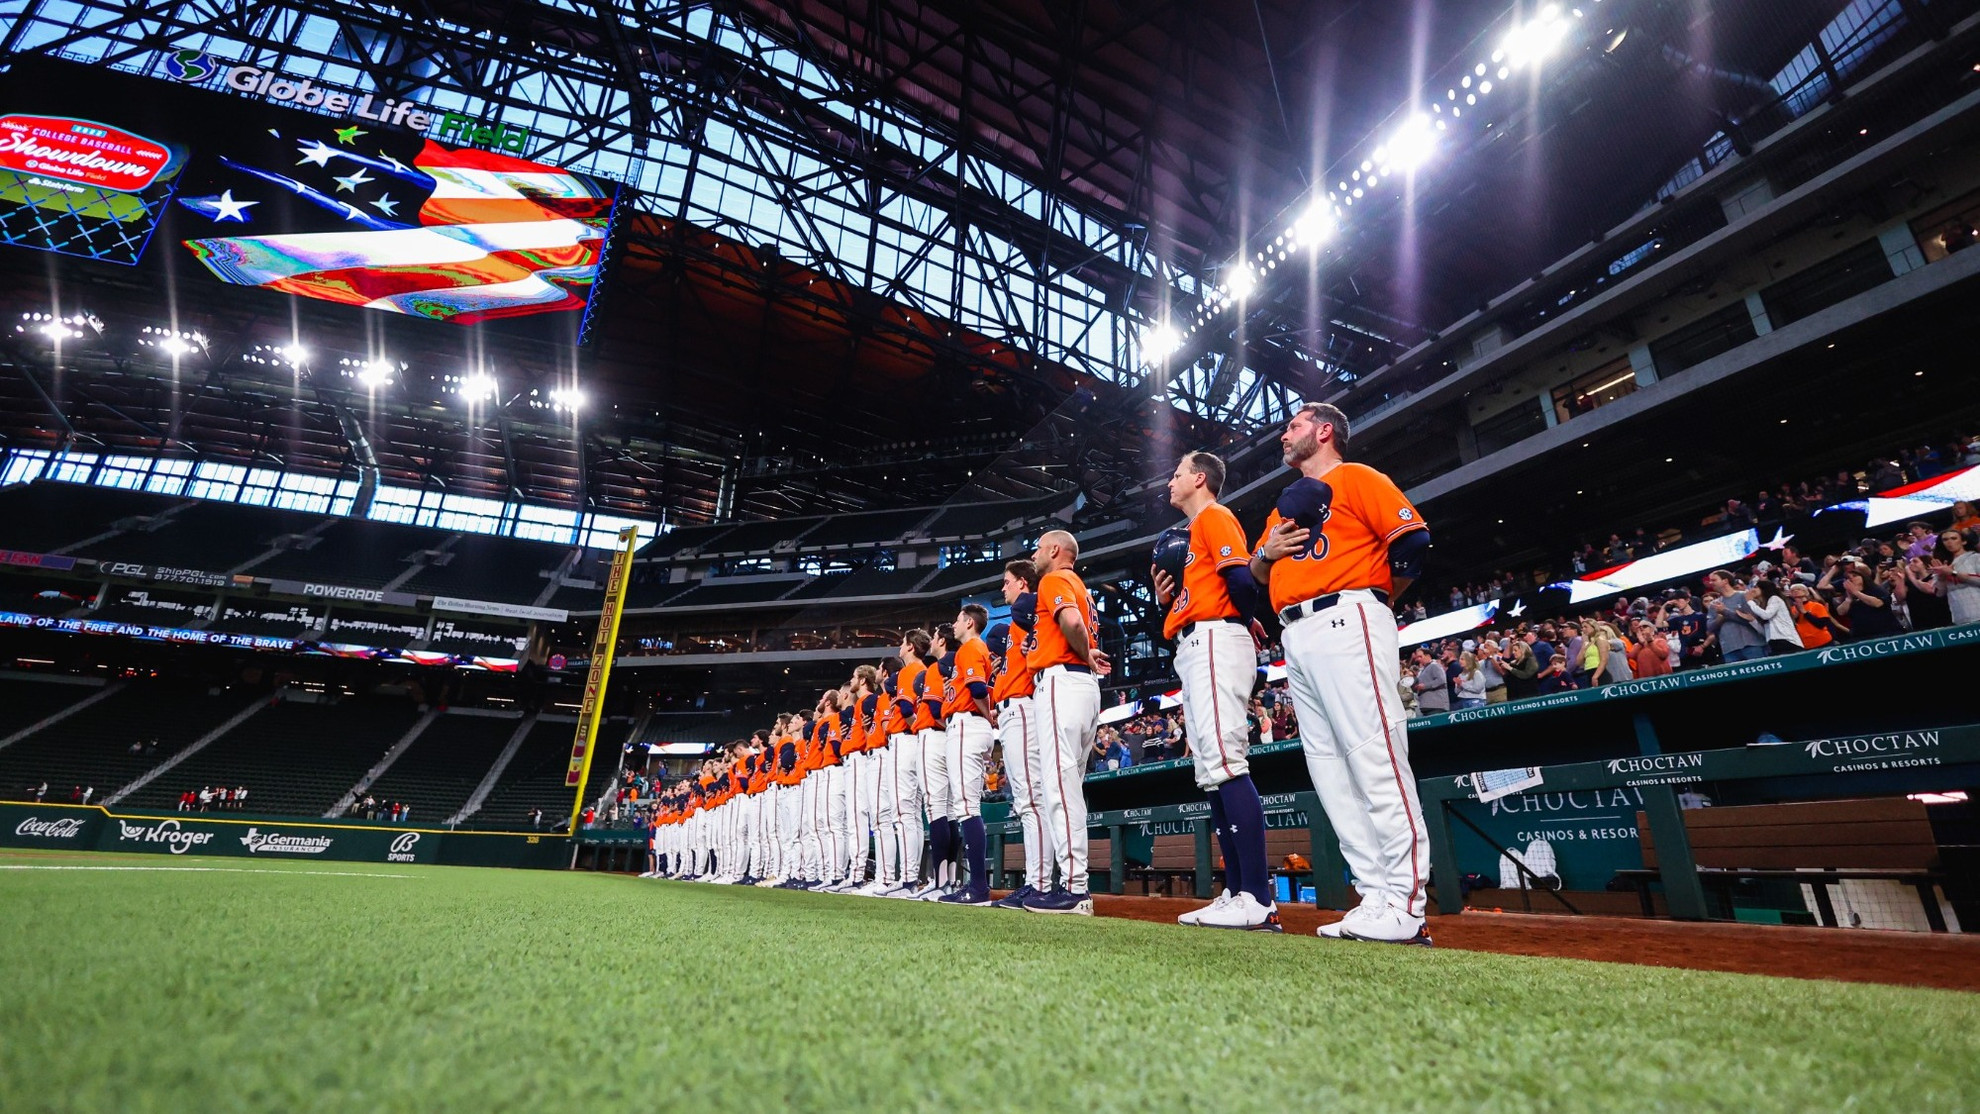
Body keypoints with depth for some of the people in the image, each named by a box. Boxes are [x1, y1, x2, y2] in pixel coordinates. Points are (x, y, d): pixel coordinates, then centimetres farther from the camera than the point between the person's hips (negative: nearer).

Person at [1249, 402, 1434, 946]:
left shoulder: (1357, 478, 6)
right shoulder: (1284, 504, 28)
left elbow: (1413, 543, -4)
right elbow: (1257, 575, 25)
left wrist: (1377, 597, 2)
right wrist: (1267, 552, 5)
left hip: (1345, 621, -8)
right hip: (1297, 638, 8)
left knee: (1374, 758, -13)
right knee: (1328, 767, 3)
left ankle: (1405, 906, -9)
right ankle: (1376, 896, 7)